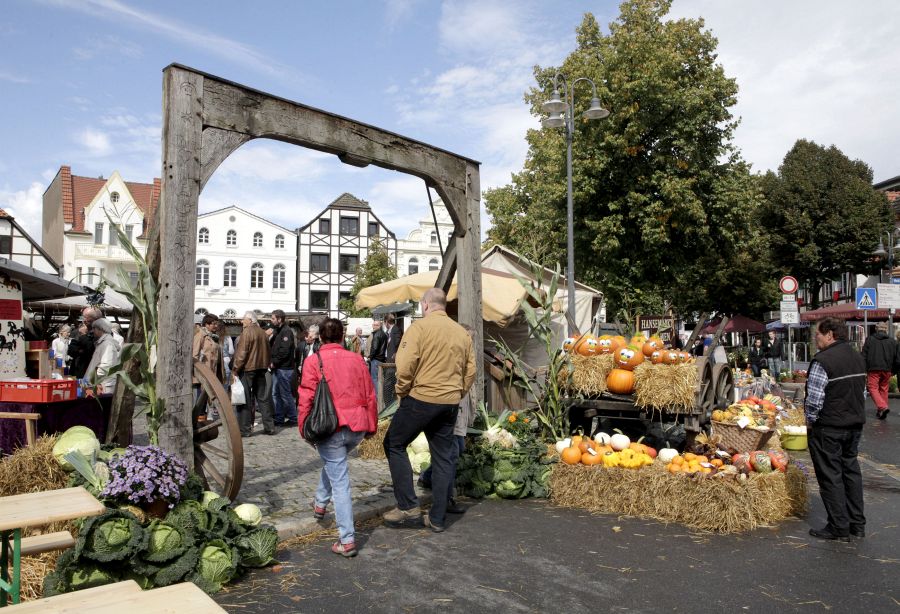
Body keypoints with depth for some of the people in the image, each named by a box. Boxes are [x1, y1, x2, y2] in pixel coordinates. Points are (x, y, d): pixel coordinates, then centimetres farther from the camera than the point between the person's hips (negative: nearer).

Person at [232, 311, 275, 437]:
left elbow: (241, 353, -16)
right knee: (263, 398, 11)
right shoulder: (262, 332, 10)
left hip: (247, 369, -7)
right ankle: (269, 427, 14)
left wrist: (235, 370, -12)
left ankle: (244, 429, 2)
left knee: (245, 400, 0)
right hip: (261, 369, 7)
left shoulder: (247, 332, -11)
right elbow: (268, 352, 15)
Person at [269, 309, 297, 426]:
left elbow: (284, 351, -21)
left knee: (285, 394, -3)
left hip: (284, 368, -9)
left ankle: (293, 419, 5)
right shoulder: (278, 331, 16)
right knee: (276, 393, 12)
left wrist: (274, 362, -15)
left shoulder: (286, 332, -13)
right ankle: (279, 418, 20)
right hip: (278, 368, 9)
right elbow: (273, 347, 19)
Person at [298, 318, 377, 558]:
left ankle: (347, 540, 1)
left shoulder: (313, 362, -4)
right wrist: (371, 426, 16)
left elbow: (306, 399, -8)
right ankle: (320, 503, 44)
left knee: (340, 482, 1)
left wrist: (304, 429, 3)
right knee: (333, 462, 32)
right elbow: (369, 396, 7)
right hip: (357, 427, 4)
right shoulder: (356, 359, 5)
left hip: (330, 428, -4)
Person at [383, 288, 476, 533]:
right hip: (450, 404, 6)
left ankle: (407, 505, 8)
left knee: (394, 444, 11)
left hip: (421, 399, -6)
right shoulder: (462, 332, 9)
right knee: (443, 457, 12)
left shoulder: (420, 327, -9)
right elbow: (470, 371, 12)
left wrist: (401, 392, -3)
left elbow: (405, 365, -17)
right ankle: (437, 518, 18)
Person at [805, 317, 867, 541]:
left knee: (831, 476, 2)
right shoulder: (858, 357, 7)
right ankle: (857, 525, 24)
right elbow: (863, 392, 15)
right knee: (851, 470, 17)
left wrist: (810, 419, -6)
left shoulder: (822, 361, -20)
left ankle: (839, 527, 8)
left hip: (828, 428, -8)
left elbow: (814, 398, -22)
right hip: (855, 424, 8)